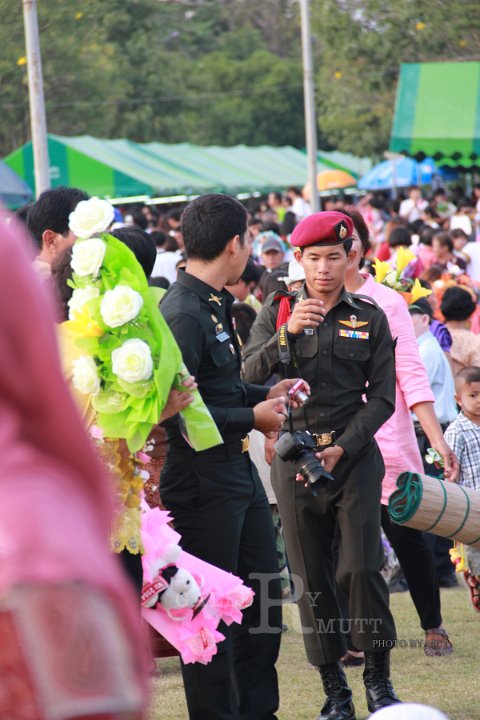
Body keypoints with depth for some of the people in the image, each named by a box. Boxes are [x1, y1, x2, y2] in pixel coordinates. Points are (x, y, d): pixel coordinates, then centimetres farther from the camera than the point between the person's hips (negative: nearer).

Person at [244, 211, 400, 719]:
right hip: (293, 457, 1)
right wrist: (287, 333, -20)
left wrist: (343, 448, -8)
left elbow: (382, 396, 3)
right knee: (310, 577, 1)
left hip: (354, 456, -1)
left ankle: (378, 677, 5)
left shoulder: (370, 318, 5)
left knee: (362, 567, -9)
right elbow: (249, 376, -6)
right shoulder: (277, 310, 6)